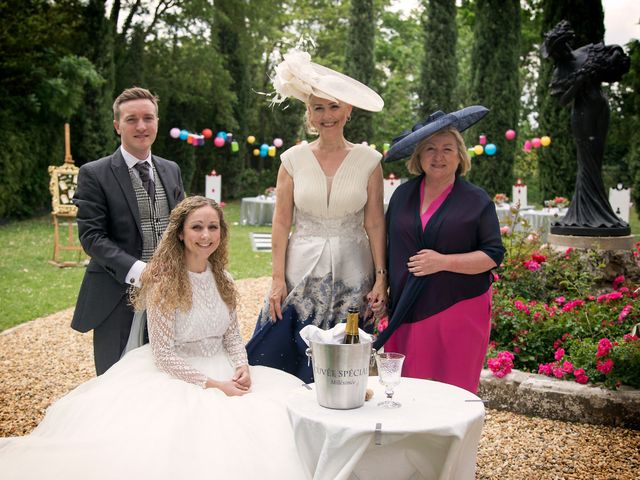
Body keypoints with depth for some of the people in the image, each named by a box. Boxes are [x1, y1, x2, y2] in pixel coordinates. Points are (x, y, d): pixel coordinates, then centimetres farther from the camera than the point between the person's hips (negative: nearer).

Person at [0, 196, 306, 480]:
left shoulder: (221, 278, 5)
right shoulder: (163, 282, -13)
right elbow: (164, 355, -14)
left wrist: (242, 367, -8)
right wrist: (212, 383, -19)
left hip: (223, 370, 6)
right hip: (175, 374, -6)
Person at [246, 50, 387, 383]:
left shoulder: (368, 161, -1)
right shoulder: (293, 159, 0)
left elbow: (375, 224, 0)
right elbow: (281, 223, 0)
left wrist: (380, 278, -3)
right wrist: (277, 279, -3)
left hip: (352, 280, 0)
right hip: (302, 275, 1)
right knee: (275, 361, 1)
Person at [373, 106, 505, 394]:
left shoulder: (476, 200, 0)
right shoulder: (403, 195, 10)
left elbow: (493, 255, -4)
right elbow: (389, 247, 18)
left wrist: (443, 261, -15)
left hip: (458, 311, -3)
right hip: (407, 313, 3)